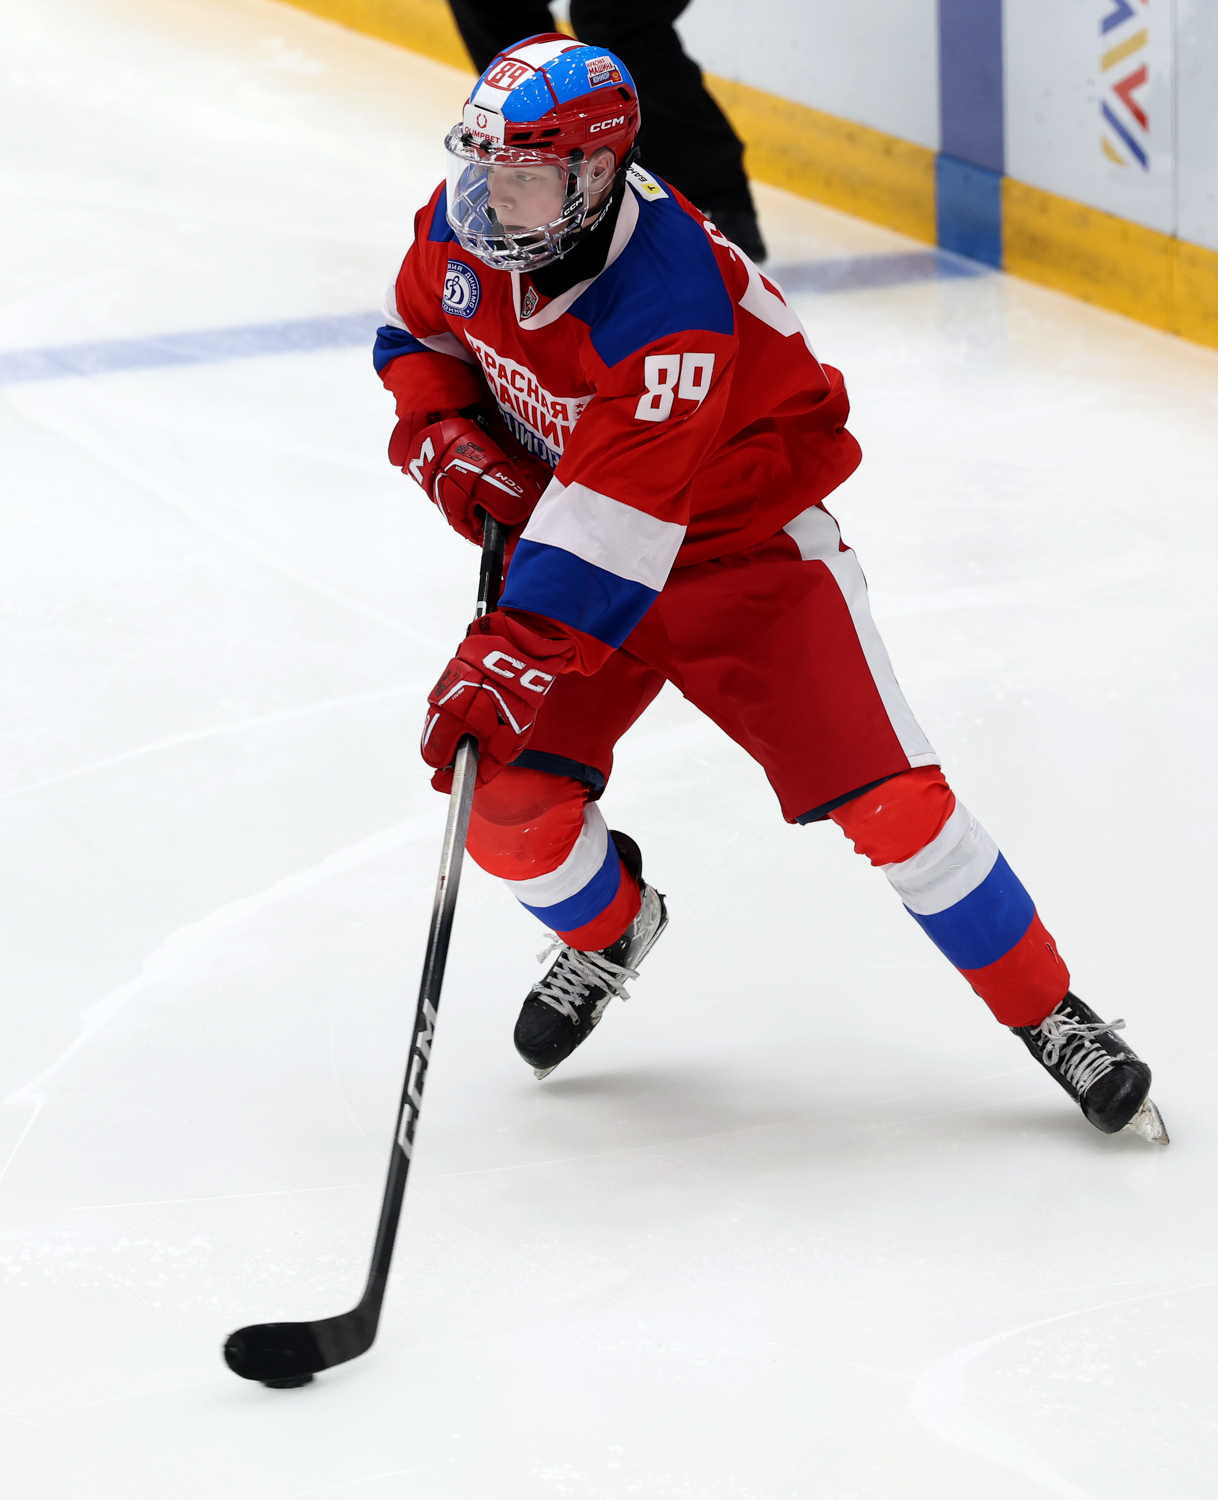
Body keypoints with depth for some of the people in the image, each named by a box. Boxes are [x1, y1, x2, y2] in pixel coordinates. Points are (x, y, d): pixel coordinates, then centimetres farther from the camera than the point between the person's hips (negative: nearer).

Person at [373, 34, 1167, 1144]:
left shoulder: (669, 307, -36)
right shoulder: (468, 222, -14)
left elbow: (608, 534, -40)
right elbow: (414, 329, 9)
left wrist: (507, 664, -46)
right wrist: (444, 437, -10)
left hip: (747, 537, -6)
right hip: (556, 526, 6)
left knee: (883, 794, -13)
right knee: (507, 792, -10)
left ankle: (1054, 1018, 2)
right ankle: (608, 928, 25)